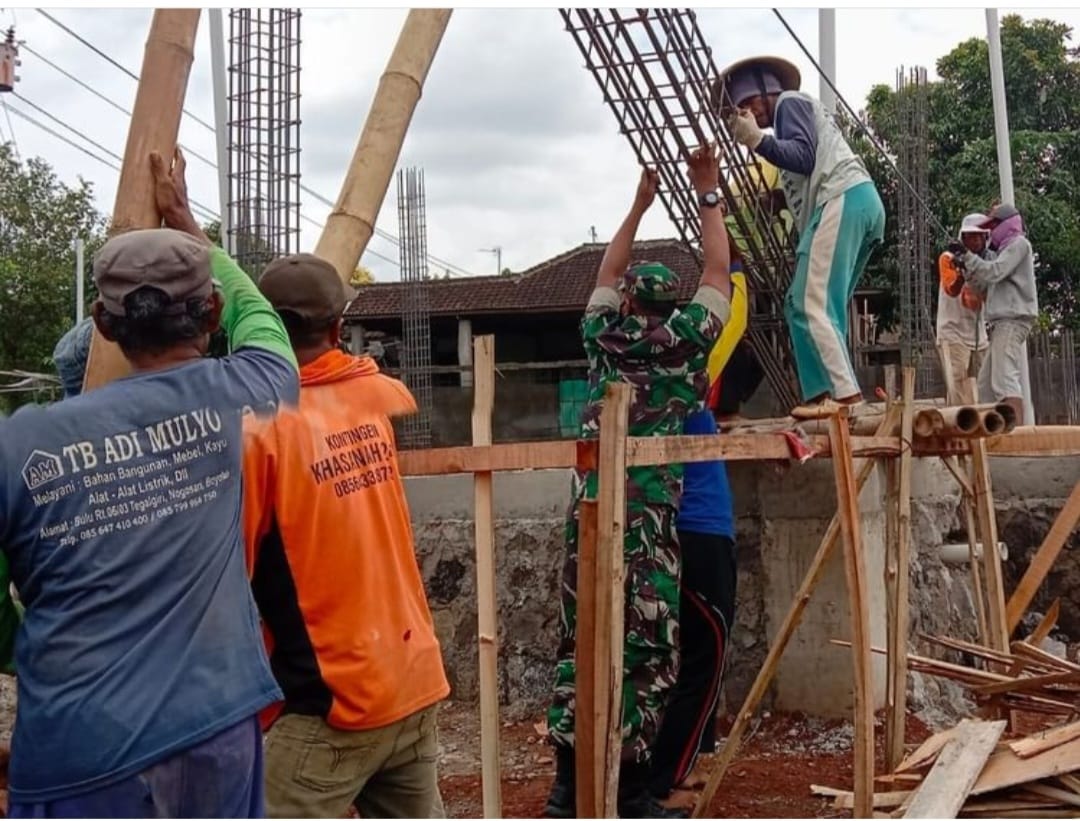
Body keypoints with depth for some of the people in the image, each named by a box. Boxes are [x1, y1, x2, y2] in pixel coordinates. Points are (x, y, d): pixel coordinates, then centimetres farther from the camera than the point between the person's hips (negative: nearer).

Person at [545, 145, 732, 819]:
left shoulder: (603, 336, 11)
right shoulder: (684, 342, 2)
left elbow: (609, 274, 29)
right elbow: (719, 274, 13)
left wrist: (640, 204, 34)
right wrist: (709, 196, 20)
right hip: (650, 521, -4)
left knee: (583, 642, 5)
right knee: (645, 648, -2)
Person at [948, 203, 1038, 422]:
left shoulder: (1019, 243, 0)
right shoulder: (1006, 250, 26)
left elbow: (994, 272, -15)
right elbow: (986, 292, 24)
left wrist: (967, 256, -9)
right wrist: (967, 269, 15)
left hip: (1012, 320, -10)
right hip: (1003, 323, 10)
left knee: (1005, 379, -21)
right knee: (986, 383, 7)